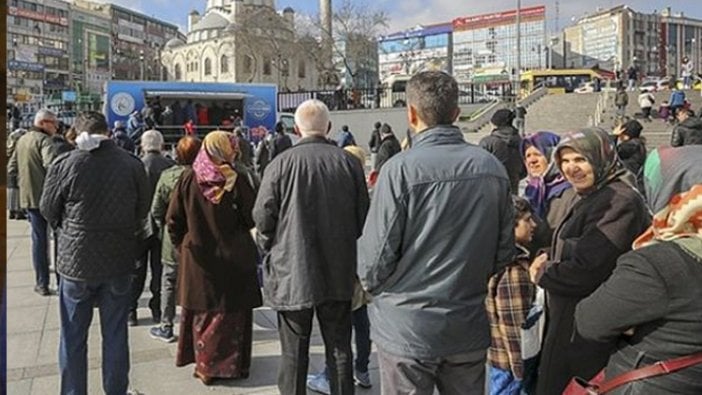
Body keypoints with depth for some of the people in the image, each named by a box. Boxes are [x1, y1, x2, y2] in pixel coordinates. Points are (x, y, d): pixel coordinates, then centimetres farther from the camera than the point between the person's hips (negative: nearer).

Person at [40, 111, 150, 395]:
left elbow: (48, 210, 1)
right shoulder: (133, 165, -8)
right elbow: (142, 211, 2)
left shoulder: (65, 164, -12)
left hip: (76, 260, -1)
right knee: (115, 335, 14)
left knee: (73, 338, 14)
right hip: (119, 260, 2)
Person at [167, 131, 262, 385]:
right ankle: (230, 364, 20)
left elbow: (173, 220, -2)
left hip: (198, 259, 3)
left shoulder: (188, 178, -5)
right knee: (231, 312, 11)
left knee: (202, 312, 15)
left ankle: (204, 363, 24)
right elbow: (252, 218, -9)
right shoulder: (235, 180, -14)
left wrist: (182, 245, 11)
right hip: (233, 259, -2)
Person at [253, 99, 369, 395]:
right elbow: (363, 217, 1)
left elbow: (262, 218, -7)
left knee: (294, 352, 10)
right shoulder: (349, 163, -4)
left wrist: (271, 252, 11)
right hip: (338, 273, 2)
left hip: (291, 273, -2)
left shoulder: (281, 164, -11)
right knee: (339, 349, 14)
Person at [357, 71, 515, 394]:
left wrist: (372, 284, 6)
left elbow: (375, 259, -16)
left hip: (406, 329, -4)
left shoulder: (401, 169, -17)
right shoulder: (492, 168, -2)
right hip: (470, 327, 5)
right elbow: (504, 251, 4)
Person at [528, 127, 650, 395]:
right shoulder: (592, 198, 13)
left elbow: (587, 270, -25)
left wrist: (542, 273, -8)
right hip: (571, 325, 9)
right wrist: (549, 264, -4)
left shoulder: (618, 201, -20)